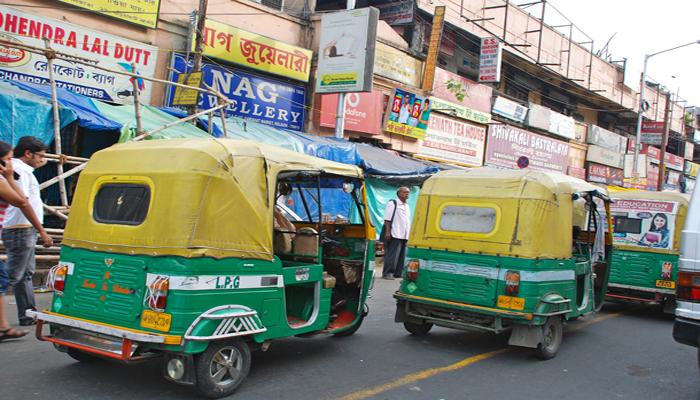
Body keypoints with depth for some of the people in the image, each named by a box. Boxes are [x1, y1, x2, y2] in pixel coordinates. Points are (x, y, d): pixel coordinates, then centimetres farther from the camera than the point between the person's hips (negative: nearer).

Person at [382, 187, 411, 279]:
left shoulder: (407, 206, 20)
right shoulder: (392, 204, -3)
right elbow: (387, 219, -9)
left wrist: (409, 234, 20)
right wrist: (387, 232, -16)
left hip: (405, 236, 8)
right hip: (395, 235, -8)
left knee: (402, 255, 8)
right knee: (392, 255, -8)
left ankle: (398, 273, 14)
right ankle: (387, 273, -4)